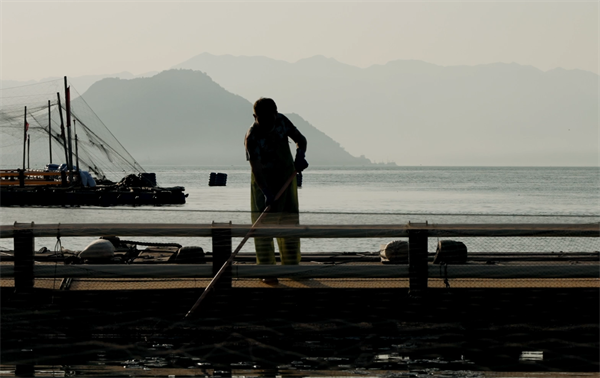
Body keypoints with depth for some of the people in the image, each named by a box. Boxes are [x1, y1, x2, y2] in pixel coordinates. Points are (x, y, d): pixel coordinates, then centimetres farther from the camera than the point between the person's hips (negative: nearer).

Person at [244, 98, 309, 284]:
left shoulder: (282, 121, -9)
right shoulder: (252, 136, -24)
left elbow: (300, 139, 4)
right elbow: (256, 168, -31)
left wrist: (300, 155, -19)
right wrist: (266, 193, -43)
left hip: (286, 178, 5)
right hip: (264, 183, -5)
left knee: (290, 223, 10)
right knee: (264, 225, -10)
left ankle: (291, 266, 22)